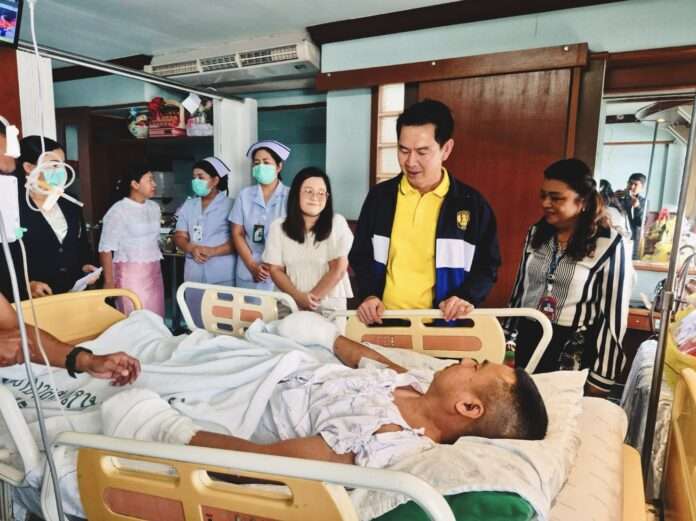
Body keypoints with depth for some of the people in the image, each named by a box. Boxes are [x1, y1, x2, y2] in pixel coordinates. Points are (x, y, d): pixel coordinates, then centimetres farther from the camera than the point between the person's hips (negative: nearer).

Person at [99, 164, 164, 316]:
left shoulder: (154, 207, 9)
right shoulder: (118, 210, -10)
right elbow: (106, 248, -10)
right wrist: (109, 281, -11)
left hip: (154, 271, 6)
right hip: (130, 272, -6)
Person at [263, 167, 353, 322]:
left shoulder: (337, 223, -5)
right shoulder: (278, 227, 2)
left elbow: (338, 269, -7)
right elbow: (275, 270, 2)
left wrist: (313, 298, -10)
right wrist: (299, 297, -12)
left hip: (330, 306, -1)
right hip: (291, 304, 2)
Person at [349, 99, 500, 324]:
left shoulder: (472, 203, 1)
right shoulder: (379, 196, 5)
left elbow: (487, 266, 8)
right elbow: (360, 256, 11)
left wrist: (466, 297, -10)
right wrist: (368, 294, -5)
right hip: (384, 320, 1)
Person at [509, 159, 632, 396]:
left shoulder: (609, 244, -12)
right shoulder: (536, 233, 1)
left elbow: (614, 315, -10)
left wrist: (600, 379, -7)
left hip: (574, 353, -4)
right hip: (526, 341, 4)